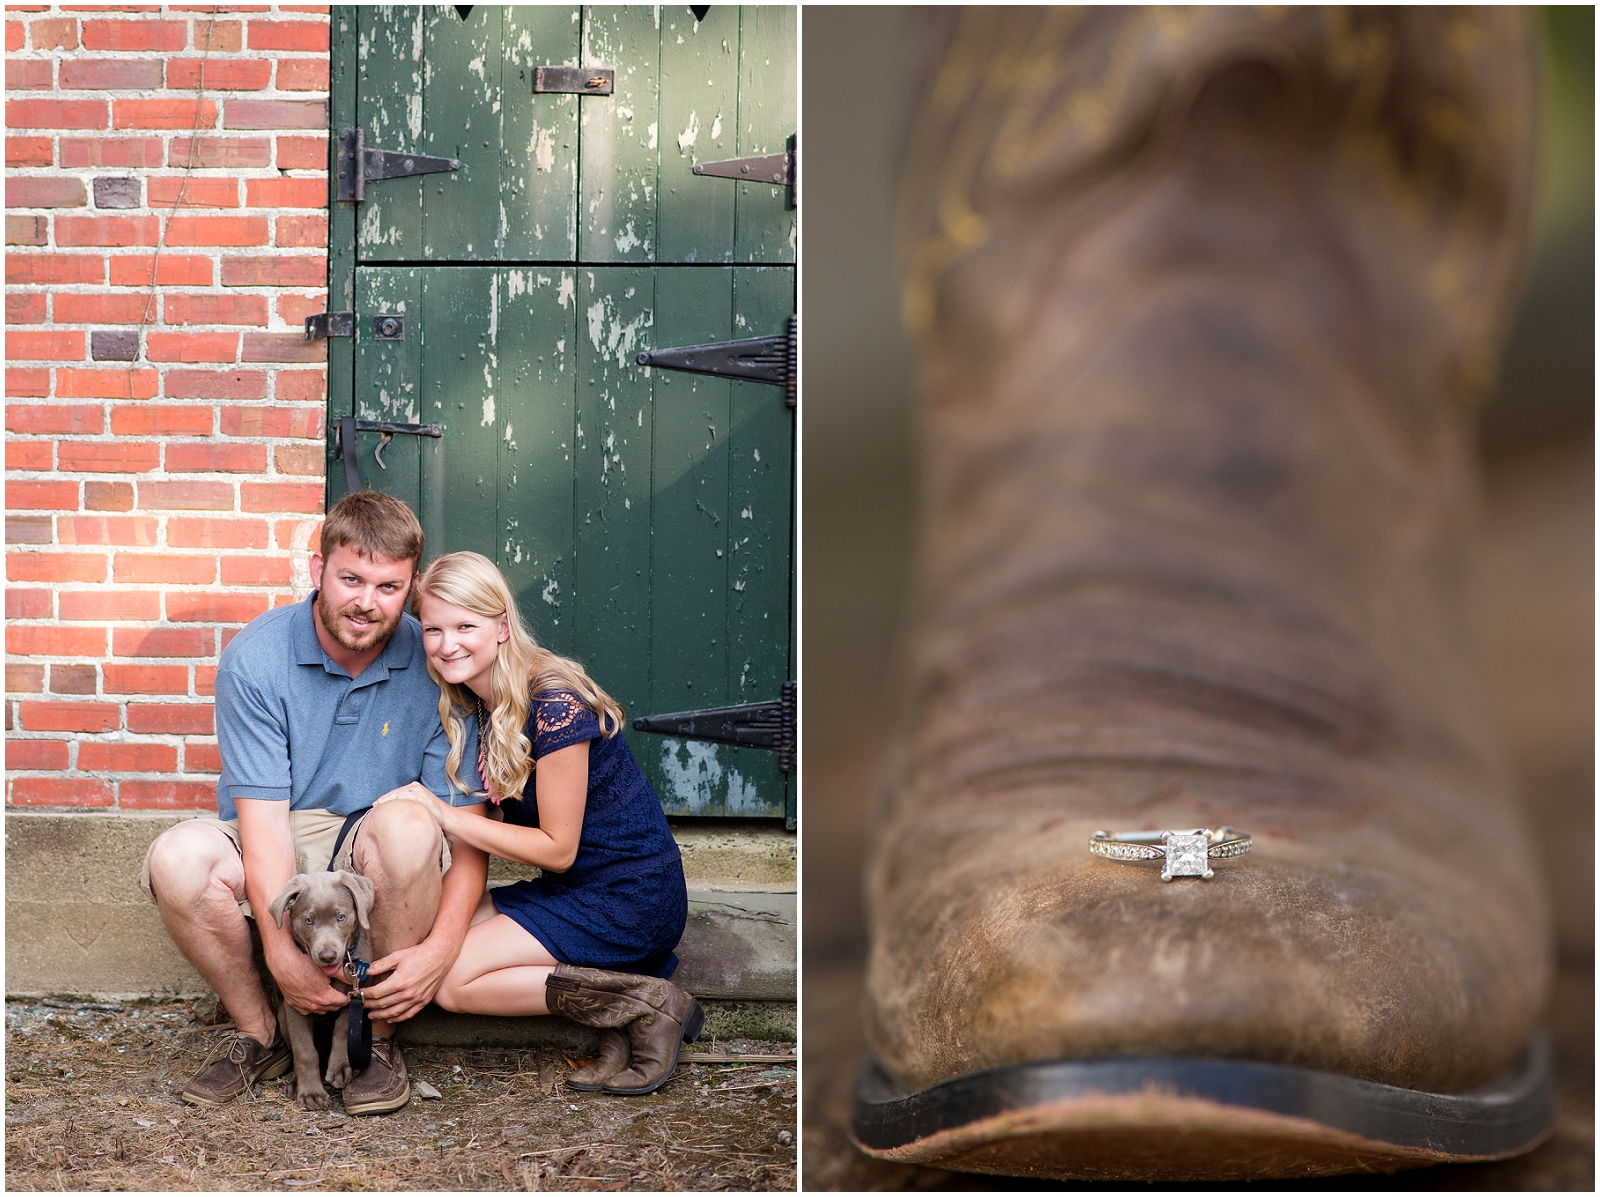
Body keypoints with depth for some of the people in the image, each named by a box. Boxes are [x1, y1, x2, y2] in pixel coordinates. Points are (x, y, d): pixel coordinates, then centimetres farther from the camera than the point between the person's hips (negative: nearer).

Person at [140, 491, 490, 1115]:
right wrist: (283, 952, -29)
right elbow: (263, 816, -19)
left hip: (375, 861, 0)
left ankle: (378, 1035, -13)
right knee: (179, 856, -30)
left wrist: (441, 947, -29)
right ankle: (257, 1033, -4)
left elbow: (468, 828, -13)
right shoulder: (254, 658, -12)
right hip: (271, 863, 0)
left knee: (407, 818, -33)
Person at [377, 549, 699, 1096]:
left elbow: (557, 847, -18)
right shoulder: (475, 704, 6)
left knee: (449, 978, -15)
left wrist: (444, 815, -17)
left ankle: (644, 1007, -10)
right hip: (570, 891, 9)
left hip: (630, 901, -9)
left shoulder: (554, 705, -21)